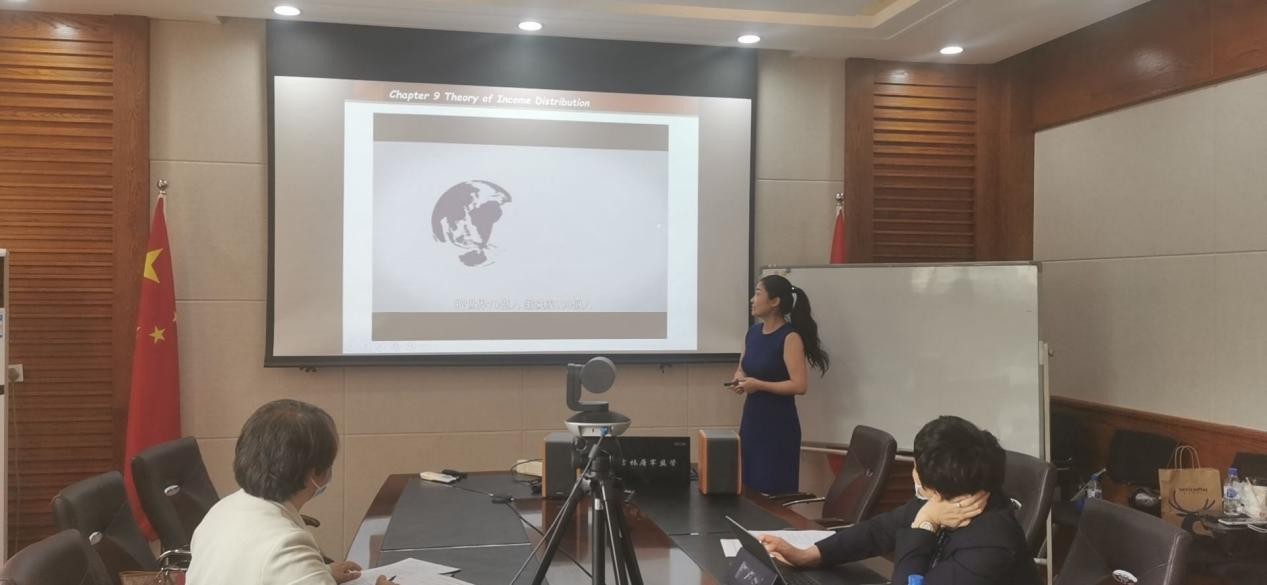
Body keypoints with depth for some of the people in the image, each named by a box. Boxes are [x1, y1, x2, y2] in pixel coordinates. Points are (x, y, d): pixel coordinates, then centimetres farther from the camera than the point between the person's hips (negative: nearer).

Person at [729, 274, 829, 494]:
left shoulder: (790, 338, -15)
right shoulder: (753, 332, 8)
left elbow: (800, 385, -21)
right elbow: (742, 367, 23)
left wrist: (758, 385, -19)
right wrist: (739, 378, 0)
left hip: (778, 425, -8)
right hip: (751, 419, 8)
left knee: (772, 493, -1)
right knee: (747, 488, 14)